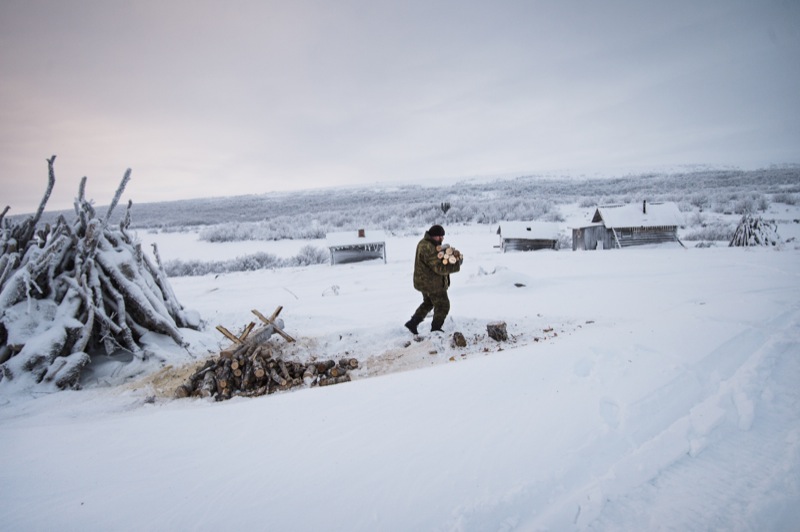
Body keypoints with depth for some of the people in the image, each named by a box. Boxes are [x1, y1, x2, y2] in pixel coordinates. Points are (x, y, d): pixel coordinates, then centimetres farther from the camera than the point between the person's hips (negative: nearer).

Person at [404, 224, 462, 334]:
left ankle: (412, 323, 30)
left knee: (428, 303, 27)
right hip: (432, 283, -10)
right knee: (442, 305, 7)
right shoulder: (428, 249, -29)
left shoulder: (424, 243, 5)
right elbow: (439, 268, -30)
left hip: (424, 281, 10)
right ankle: (435, 329, 19)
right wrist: (457, 264, -22)